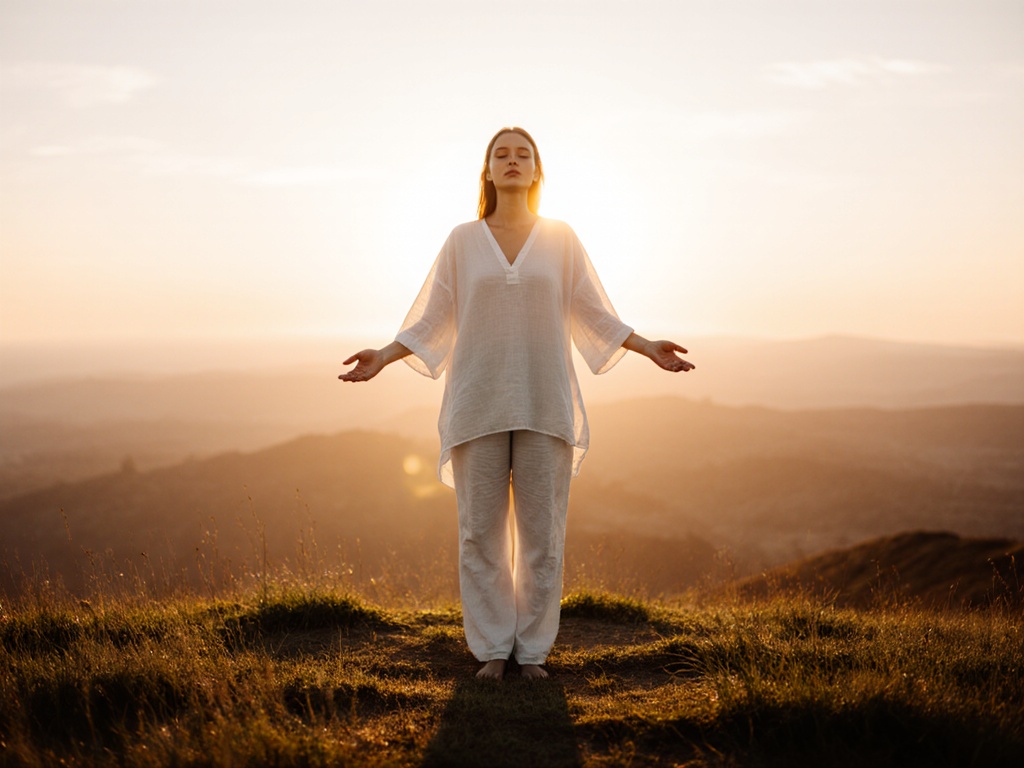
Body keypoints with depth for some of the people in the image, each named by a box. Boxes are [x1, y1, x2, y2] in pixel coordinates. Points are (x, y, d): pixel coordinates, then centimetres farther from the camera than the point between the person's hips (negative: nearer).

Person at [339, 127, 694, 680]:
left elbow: (594, 314, 9)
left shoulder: (561, 239, 8)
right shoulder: (463, 240, 8)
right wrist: (383, 357, -4)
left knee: (541, 531, 1)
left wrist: (649, 348, 0)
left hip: (544, 405, 0)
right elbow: (432, 320, 7)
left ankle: (533, 649, 11)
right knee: (481, 530, 0)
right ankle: (491, 649, 11)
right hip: (479, 405, 0)